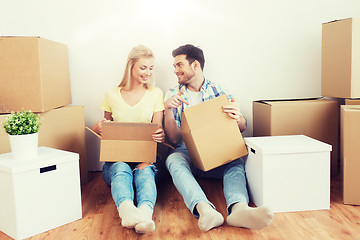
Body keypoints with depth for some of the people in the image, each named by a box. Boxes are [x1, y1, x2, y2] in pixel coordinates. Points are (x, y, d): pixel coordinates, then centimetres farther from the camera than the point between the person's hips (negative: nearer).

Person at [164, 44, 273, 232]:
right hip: (186, 152, 0)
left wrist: (237, 117, -18)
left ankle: (239, 208, -57)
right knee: (174, 161, -34)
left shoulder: (218, 91, 11)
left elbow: (243, 127, 8)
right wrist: (167, 109, -16)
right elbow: (174, 138, 2)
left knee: (236, 163, -31)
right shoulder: (172, 95, 10)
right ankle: (205, 209, -56)